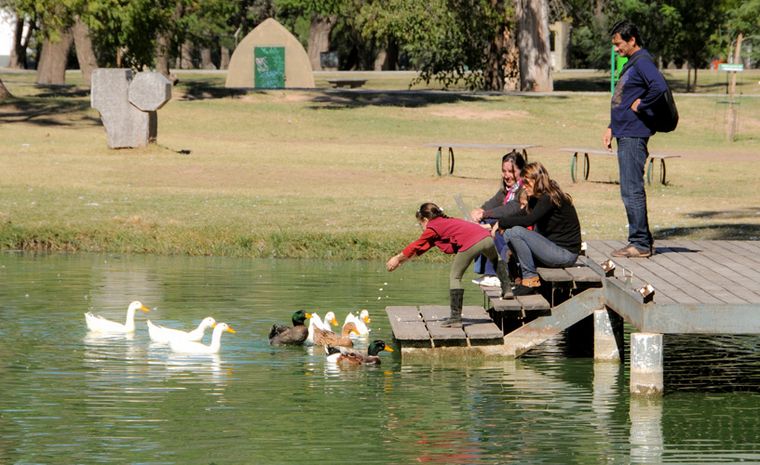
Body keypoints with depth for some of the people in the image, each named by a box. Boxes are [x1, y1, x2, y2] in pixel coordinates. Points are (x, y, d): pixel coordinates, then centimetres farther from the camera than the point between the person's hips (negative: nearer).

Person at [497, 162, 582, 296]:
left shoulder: (550, 198, -17)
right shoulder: (537, 198, 13)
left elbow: (528, 220, -27)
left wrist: (502, 222, -16)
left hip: (566, 253, -10)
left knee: (516, 232, -21)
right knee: (508, 233, 5)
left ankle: (530, 279, -15)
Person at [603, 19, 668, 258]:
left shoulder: (642, 62, -13)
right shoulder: (631, 64, 18)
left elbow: (660, 87, -31)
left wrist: (640, 105, -19)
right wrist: (611, 128, 21)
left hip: (634, 136, -11)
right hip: (626, 135, 11)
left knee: (632, 191, -8)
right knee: (631, 191, 13)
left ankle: (640, 244, -5)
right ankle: (642, 241, 18)